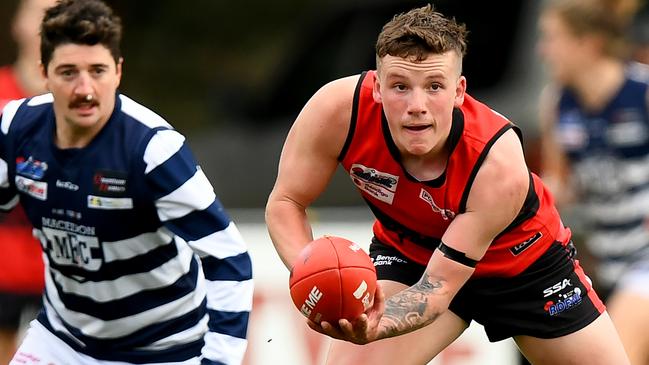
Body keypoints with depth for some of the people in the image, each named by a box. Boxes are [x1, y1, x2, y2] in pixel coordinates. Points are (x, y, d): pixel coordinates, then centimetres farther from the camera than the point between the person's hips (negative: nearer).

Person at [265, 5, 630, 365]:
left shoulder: (499, 165, -39)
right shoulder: (338, 109, -34)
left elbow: (438, 288, -37)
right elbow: (285, 201, -20)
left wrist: (372, 328, -59)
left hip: (524, 258, -1)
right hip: (407, 252, 1)